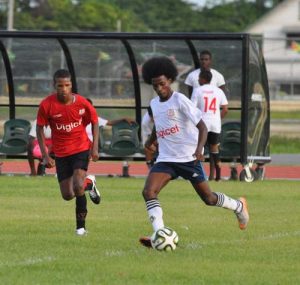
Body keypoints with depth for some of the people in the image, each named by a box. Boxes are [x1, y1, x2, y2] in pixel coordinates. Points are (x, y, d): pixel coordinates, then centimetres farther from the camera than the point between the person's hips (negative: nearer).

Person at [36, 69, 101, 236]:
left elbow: (95, 122, 2)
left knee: (77, 187, -22)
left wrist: (95, 148, -6)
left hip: (81, 149, -2)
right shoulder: (47, 105, -14)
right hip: (61, 153, 2)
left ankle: (81, 226, -3)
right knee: (67, 195, 3)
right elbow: (40, 128, -2)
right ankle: (89, 183, 38)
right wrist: (45, 155, -8)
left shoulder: (82, 103, -14)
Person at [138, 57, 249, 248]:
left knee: (208, 198, 4)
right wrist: (150, 141, 30)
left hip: (189, 158, -5)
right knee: (148, 192, -19)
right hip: (166, 159, 5)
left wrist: (199, 148, -32)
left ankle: (239, 206, 35)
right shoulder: (154, 104, 7)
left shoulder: (180, 100, -13)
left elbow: (202, 126, -17)